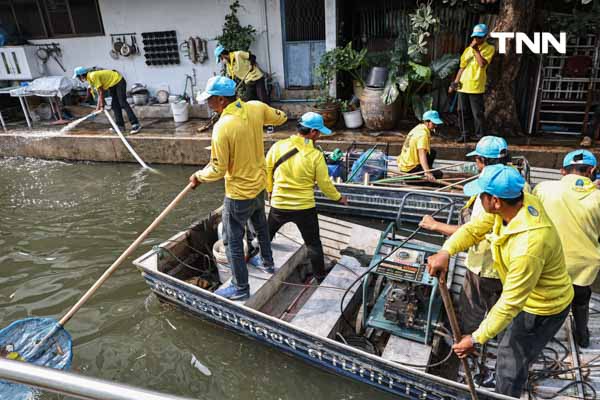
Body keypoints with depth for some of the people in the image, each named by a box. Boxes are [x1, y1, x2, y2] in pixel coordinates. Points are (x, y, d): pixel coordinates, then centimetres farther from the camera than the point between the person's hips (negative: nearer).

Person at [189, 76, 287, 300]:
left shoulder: (223, 126, -27)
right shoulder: (256, 108, -9)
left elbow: (218, 170, -21)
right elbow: (281, 118, 11)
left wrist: (199, 176, -3)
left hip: (239, 193, -7)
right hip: (259, 184, 8)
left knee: (233, 241, 9)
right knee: (260, 226, 30)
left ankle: (240, 288, 22)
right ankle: (268, 263, 50)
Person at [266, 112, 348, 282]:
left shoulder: (278, 146, -8)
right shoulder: (315, 155, -13)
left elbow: (267, 172, 3)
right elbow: (324, 183, -6)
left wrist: (270, 191, 21)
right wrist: (338, 198, 12)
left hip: (279, 205, 2)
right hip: (305, 207, -2)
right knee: (313, 244, 14)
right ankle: (320, 278, 25)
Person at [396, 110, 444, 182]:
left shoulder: (418, 127, 7)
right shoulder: (423, 134, -21)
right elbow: (422, 154, -35)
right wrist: (427, 172, -44)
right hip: (409, 168, -10)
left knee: (432, 152, 19)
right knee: (438, 174, -10)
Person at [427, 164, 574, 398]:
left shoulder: (528, 247, -42)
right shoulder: (521, 201, -19)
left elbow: (510, 304, -34)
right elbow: (475, 228, -13)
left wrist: (476, 339, -25)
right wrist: (446, 252, -30)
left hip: (543, 308, -9)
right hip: (529, 294, 9)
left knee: (510, 363, 10)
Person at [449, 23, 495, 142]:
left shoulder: (489, 48, 1)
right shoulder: (468, 49, 16)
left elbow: (482, 63, -15)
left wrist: (476, 49, -12)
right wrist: (455, 83, 12)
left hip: (476, 87, -5)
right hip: (463, 86, 5)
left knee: (477, 113, -3)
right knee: (462, 111, 7)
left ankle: (479, 136, 6)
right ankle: (464, 134, 18)